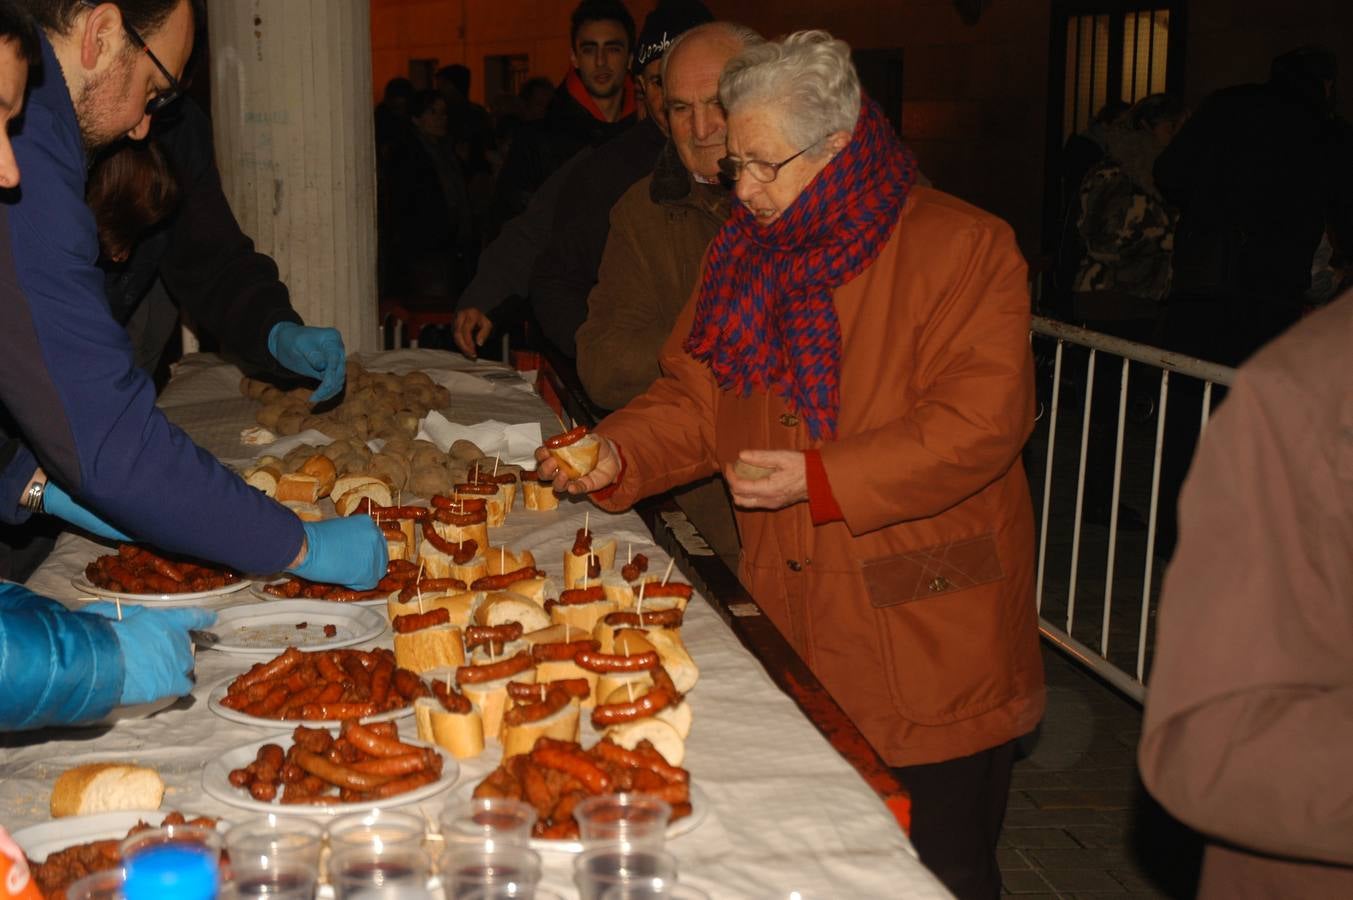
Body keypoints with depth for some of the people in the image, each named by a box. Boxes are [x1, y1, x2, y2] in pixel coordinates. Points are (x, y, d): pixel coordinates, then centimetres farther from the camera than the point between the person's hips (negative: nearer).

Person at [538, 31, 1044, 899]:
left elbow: (980, 422, -19)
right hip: (792, 634, 6)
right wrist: (619, 453, -6)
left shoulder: (966, 249, -11)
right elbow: (696, 400, 12)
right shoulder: (749, 256, 10)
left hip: (928, 643, -5)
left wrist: (821, 478, -23)